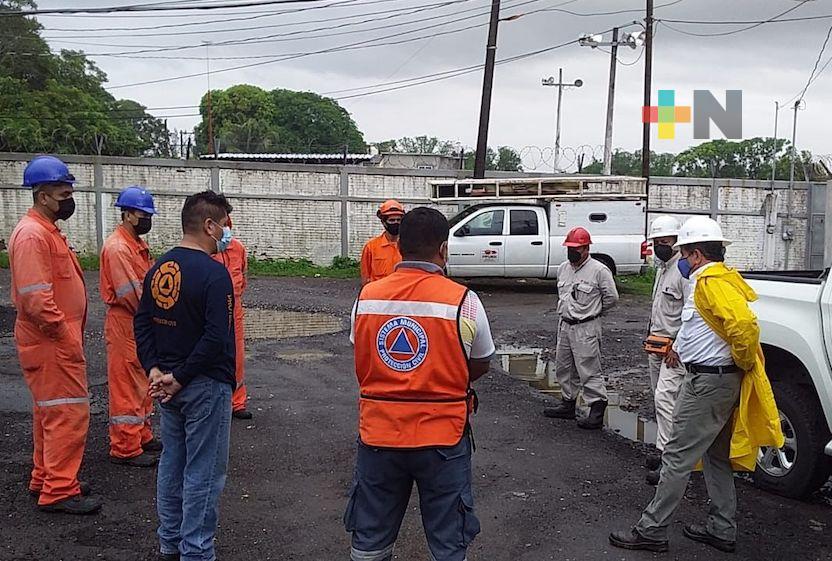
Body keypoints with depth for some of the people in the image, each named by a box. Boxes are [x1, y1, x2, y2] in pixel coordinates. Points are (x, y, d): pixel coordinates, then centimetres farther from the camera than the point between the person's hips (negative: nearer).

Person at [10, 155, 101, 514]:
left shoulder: (48, 230, 15)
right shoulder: (32, 234, -18)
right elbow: (35, 298, -25)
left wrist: (70, 333, 16)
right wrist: (67, 337, -19)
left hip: (56, 341, 11)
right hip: (51, 343, -11)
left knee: (49, 411, 18)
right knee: (68, 412, -6)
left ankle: (45, 478, 30)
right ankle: (59, 491, 3)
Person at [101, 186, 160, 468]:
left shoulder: (138, 244, 14)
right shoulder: (117, 247, -17)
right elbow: (130, 293, -22)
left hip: (142, 324, 10)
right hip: (125, 325, -10)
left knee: (142, 383, 17)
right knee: (127, 387, -3)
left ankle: (142, 437, 29)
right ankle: (125, 449, 5)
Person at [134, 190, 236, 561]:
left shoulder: (158, 268, 5)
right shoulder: (213, 273, -19)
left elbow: (142, 323, 7)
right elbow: (217, 338, -26)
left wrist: (154, 370, 1)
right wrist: (180, 377, -16)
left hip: (168, 382, 8)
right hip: (206, 387, -8)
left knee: (171, 462, 19)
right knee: (203, 473, 4)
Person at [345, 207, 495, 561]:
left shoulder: (366, 297, -4)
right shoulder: (463, 301, -12)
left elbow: (362, 364, 8)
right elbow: (480, 366, 2)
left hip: (378, 434, 3)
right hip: (442, 438, -2)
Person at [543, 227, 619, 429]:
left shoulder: (599, 270, -13)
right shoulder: (563, 268, 10)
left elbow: (611, 297, -7)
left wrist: (593, 312, 2)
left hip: (586, 329, -8)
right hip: (564, 326, 8)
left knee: (589, 371, -7)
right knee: (563, 368, 16)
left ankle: (597, 410, 0)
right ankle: (568, 404, 29)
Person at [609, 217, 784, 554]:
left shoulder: (711, 282, -19)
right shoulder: (720, 277, 15)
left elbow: (744, 326, -33)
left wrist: (746, 362, -18)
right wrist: (681, 348, 21)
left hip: (708, 381, -11)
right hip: (721, 379, 11)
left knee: (678, 457, -4)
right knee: (716, 456, 18)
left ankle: (651, 530, 3)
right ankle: (722, 530, 28)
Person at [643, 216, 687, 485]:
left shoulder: (684, 271, -14)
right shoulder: (661, 268, 17)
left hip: (674, 348, -10)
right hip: (656, 345, 10)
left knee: (665, 399, -17)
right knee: (661, 400, 14)